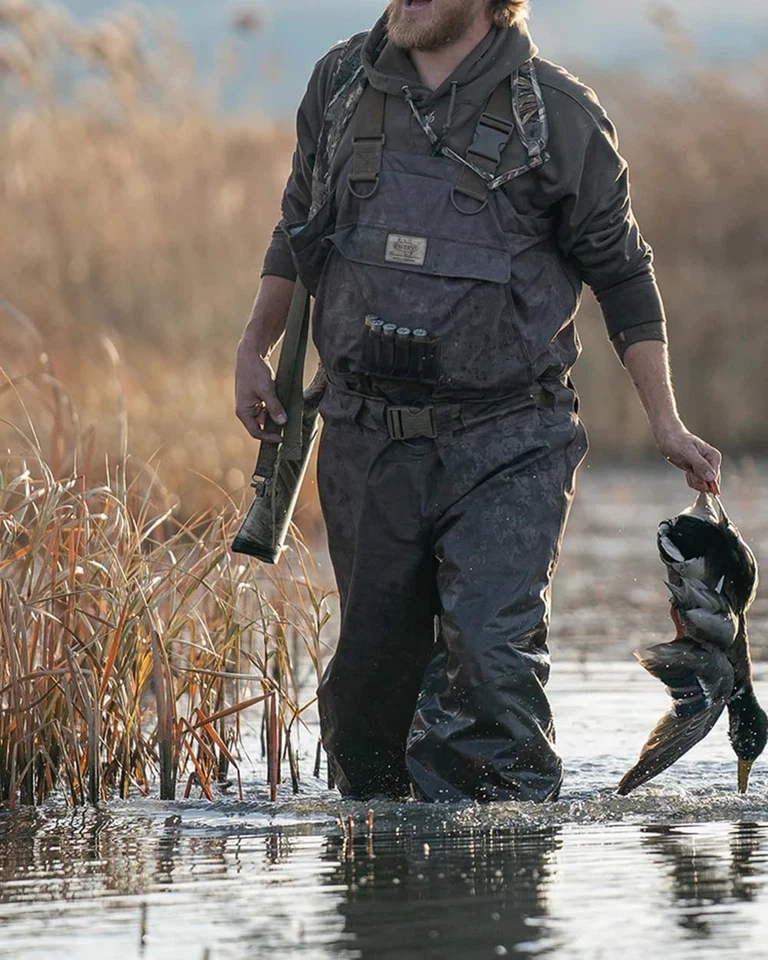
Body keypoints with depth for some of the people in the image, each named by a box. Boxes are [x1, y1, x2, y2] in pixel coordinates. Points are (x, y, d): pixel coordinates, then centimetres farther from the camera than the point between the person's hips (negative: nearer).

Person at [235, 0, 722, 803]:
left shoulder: (557, 116, -5)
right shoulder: (340, 86, 5)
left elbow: (621, 272, 4)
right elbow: (298, 223, 22)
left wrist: (665, 422, 3)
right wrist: (254, 349, 23)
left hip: (506, 444, -3)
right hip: (367, 437, 4)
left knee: (491, 660, -16)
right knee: (371, 662, 9)